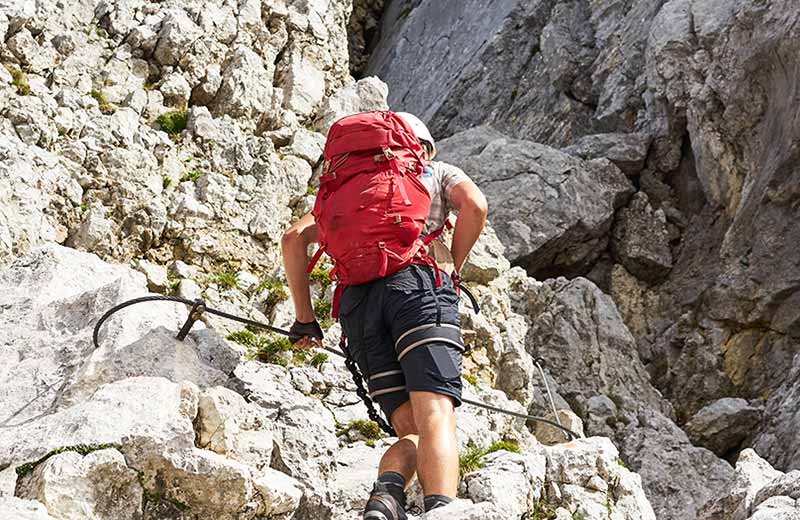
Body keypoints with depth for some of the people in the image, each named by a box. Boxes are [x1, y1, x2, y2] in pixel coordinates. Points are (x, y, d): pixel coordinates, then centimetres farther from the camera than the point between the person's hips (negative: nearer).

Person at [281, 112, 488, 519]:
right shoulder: (439, 173, 26)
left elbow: (294, 237, 22)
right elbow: (474, 205, 3)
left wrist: (304, 317, 22)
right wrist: (451, 270, 12)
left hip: (356, 302, 4)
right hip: (417, 281, -3)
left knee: (411, 432, 4)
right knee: (435, 418, -19)